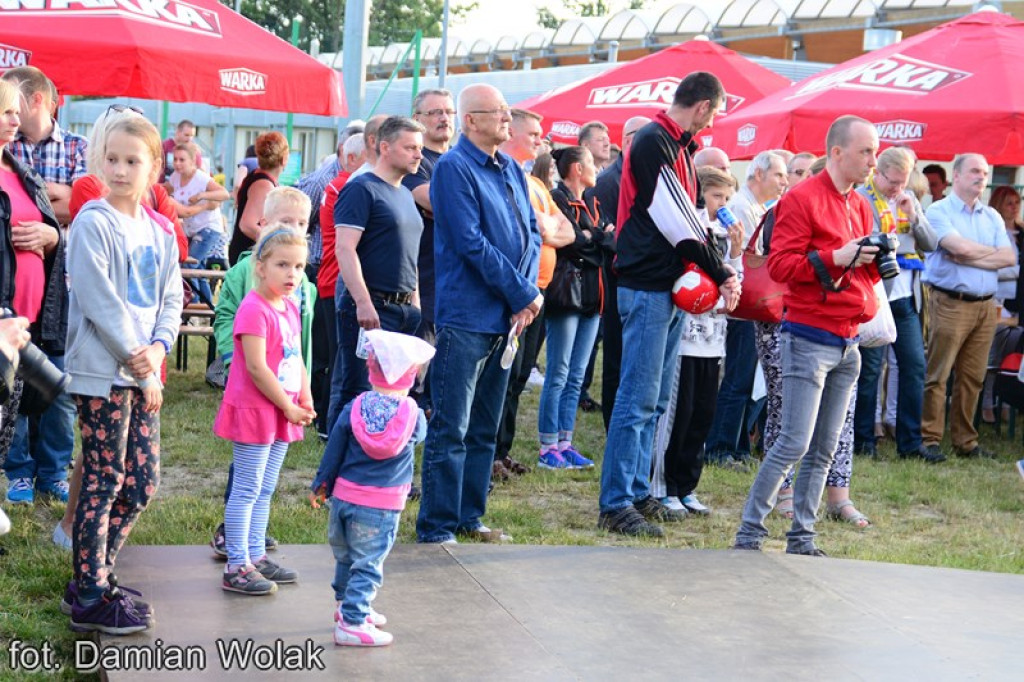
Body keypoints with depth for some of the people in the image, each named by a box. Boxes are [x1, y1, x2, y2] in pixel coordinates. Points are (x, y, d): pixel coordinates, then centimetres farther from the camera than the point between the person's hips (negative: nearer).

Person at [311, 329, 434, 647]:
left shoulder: (354, 408, -5)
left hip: (344, 497, 4)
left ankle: (347, 605, 37)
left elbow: (333, 450, 2)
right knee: (367, 564, -1)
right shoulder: (414, 416, -11)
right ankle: (352, 623, -5)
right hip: (382, 506, -4)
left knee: (345, 557, 21)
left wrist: (323, 483, 15)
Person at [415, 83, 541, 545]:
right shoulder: (454, 168, -10)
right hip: (467, 315, -8)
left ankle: (469, 516, 21)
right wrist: (524, 294, -12)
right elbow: (471, 243, -16)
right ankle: (437, 526, 1)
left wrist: (528, 292, -5)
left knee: (484, 428, 13)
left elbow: (532, 232, 13)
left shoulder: (511, 170, 14)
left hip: (506, 317, 8)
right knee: (451, 429, -4)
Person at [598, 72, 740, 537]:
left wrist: (721, 270, 0)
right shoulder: (653, 143, -13)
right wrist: (721, 274, -10)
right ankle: (615, 504, -5)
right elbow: (678, 223, -16)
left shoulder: (680, 147, 17)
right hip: (647, 288, -10)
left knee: (653, 400, 13)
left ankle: (637, 493, 20)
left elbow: (690, 218, 14)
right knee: (638, 399, -8)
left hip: (671, 289, 10)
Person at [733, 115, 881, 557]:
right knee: (794, 443, -10)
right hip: (809, 339, -8)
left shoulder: (860, 206, 16)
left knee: (825, 449, 8)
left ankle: (802, 538, 15)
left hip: (847, 345, 8)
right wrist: (835, 257, -22)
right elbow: (780, 265, -15)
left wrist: (876, 260, 2)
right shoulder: (801, 200, -9)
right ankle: (749, 534, 0)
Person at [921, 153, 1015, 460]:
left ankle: (965, 440, 14)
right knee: (937, 375, -6)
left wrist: (969, 258, -8)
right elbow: (959, 246, -17)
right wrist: (991, 252, -1)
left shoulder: (992, 217, 16)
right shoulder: (938, 211, -1)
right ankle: (929, 439, -1)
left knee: (972, 378, 8)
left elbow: (1009, 258, 3)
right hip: (950, 304, -6)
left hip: (985, 306, 6)